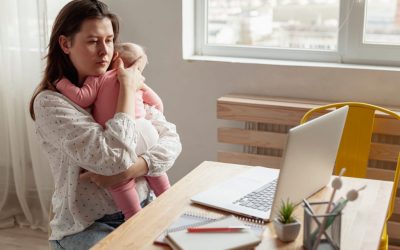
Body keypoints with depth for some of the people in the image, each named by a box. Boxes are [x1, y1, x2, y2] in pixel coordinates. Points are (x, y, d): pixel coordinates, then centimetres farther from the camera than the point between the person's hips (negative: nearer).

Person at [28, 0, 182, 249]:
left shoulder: (117, 86, 5)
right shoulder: (50, 103, -15)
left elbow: (171, 138, -2)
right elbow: (115, 158, -26)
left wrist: (132, 169, -20)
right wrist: (128, 88, -17)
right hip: (86, 226, -5)